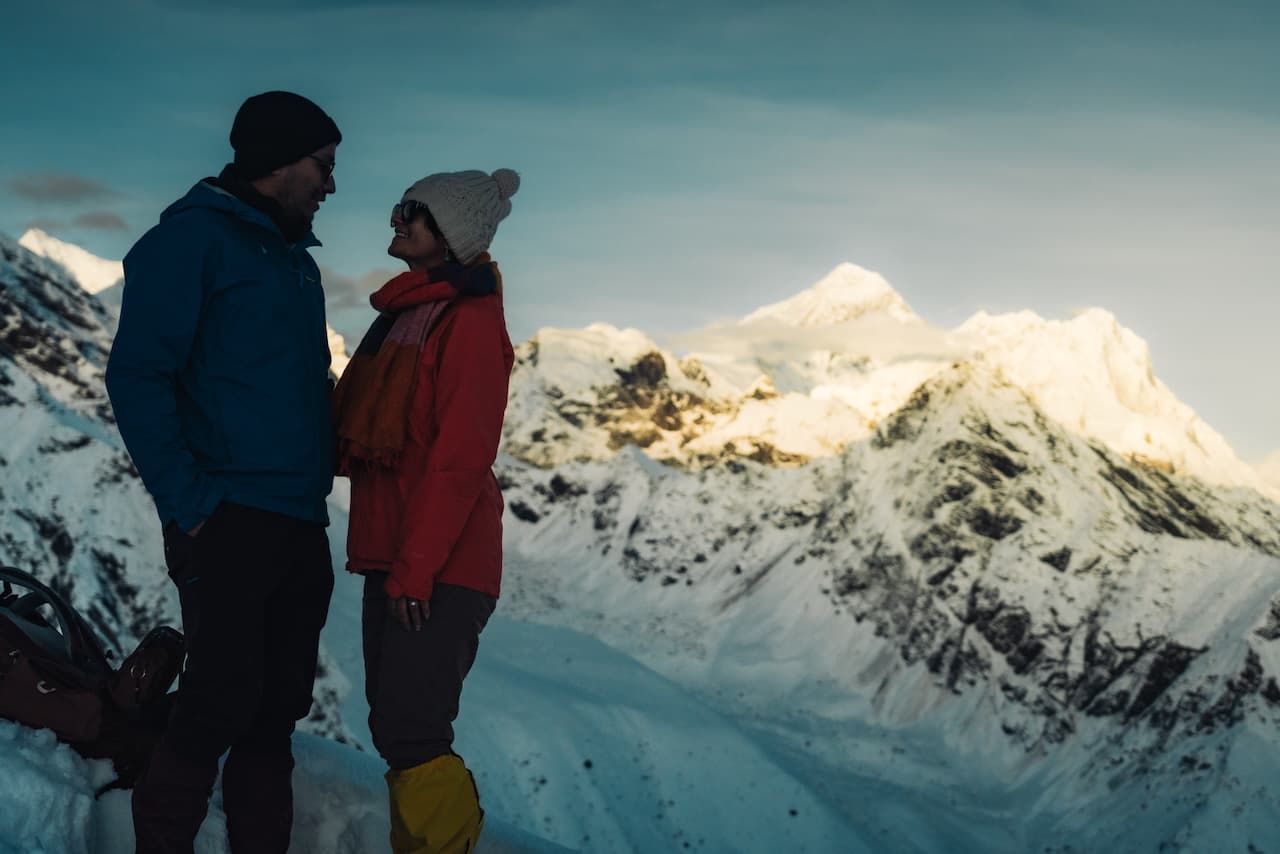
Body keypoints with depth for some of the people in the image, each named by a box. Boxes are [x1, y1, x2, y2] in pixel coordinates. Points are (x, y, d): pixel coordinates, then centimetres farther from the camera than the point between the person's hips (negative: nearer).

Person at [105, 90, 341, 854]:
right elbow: (138, 377, -12)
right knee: (221, 704, -9)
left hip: (302, 528, 8)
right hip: (229, 524, -8)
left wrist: (320, 482, 12)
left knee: (278, 710, 9)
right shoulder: (192, 238, -5)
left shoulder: (296, 259, 19)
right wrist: (188, 505, -17)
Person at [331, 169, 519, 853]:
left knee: (411, 733, -11)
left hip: (439, 568, -9)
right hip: (394, 559, 9)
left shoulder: (470, 321, -11)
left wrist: (415, 569, -19)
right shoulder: (405, 314, 16)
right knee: (392, 727, 11)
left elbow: (459, 458, -17)